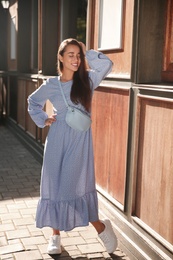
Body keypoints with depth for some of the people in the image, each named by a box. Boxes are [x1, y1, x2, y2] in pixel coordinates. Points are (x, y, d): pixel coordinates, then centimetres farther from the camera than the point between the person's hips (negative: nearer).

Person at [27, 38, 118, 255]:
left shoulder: (87, 79, 1)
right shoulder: (51, 85, 3)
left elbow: (107, 64, -16)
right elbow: (33, 101, 19)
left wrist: (87, 53, -6)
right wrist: (43, 120, 5)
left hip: (80, 142, -1)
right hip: (58, 141, 2)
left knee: (79, 186, -4)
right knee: (54, 186, 6)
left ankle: (100, 227, 18)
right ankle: (55, 235, 21)